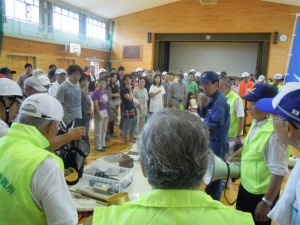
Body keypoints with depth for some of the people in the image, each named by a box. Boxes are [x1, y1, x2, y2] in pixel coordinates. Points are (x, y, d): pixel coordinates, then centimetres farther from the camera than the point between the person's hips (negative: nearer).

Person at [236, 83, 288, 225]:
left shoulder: (273, 133, -29)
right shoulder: (255, 123, -3)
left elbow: (279, 172, -27)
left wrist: (266, 203, -21)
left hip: (260, 194, -8)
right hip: (246, 186, 8)